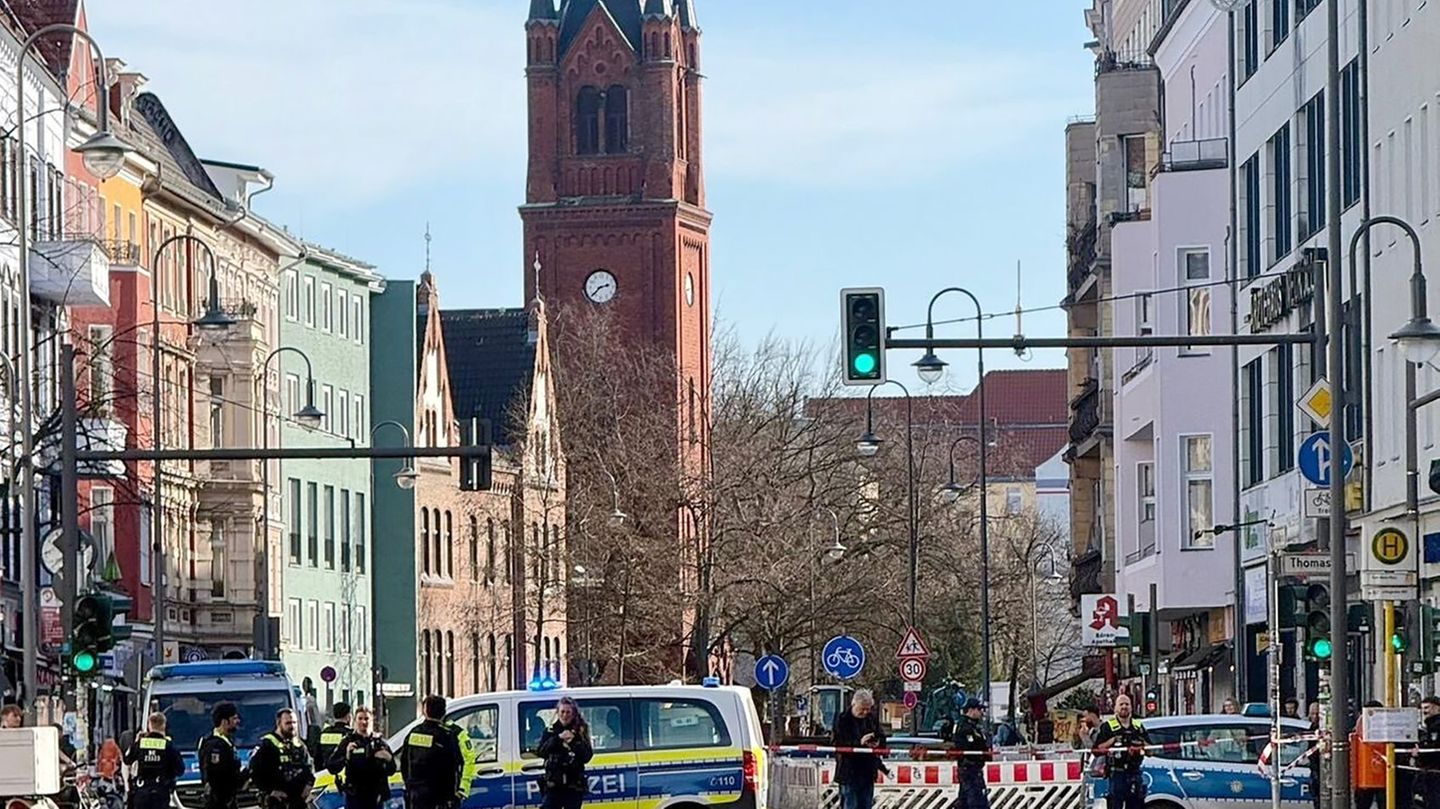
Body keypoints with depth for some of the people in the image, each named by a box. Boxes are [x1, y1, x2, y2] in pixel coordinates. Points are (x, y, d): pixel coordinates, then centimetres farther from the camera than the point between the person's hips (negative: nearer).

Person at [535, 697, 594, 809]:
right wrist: (558, 738, -21)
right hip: (553, 785, 0)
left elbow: (587, 757, -6)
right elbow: (541, 752, -9)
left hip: (574, 786, 0)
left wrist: (574, 741, -21)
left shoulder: (580, 732, 2)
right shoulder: (550, 731, 5)